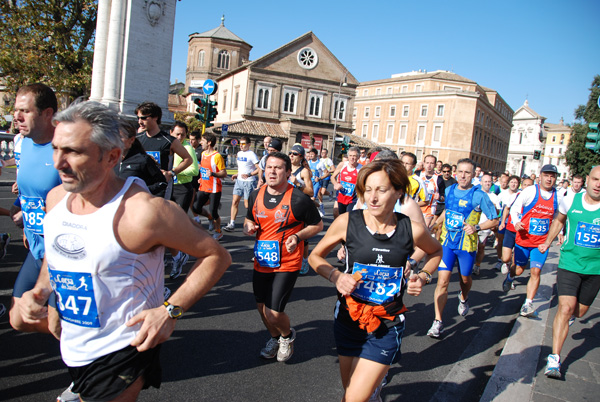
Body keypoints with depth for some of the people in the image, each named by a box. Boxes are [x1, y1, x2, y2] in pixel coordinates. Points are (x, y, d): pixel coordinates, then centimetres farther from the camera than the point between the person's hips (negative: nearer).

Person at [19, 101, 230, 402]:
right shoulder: (56, 198, -3)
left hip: (120, 354, -7)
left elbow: (217, 256, -19)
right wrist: (40, 290, -2)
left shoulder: (143, 211, -27)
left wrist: (171, 310, -26)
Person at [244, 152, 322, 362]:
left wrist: (297, 236, -17)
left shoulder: (299, 199, -13)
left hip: (287, 264, -5)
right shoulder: (256, 195, 2)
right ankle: (274, 338, 47)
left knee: (273, 313, -10)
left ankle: (288, 335, 26)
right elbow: (249, 220, 18)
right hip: (262, 261, 6)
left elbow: (317, 225, -1)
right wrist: (248, 227, -5)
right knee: (261, 307, 16)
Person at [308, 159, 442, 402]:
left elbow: (436, 251, 13)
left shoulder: (412, 230, -10)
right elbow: (315, 256, 0)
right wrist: (335, 276, -17)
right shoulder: (347, 222, -13)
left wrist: (424, 277, -3)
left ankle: (375, 382, 28)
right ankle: (376, 380, 51)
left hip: (387, 327, -1)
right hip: (348, 320, 2)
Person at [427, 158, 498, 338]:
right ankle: (438, 322, -5)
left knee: (465, 278, 18)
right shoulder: (449, 190, 2)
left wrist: (476, 227, -20)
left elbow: (494, 220, -5)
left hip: (467, 244, -2)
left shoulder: (479, 196, -11)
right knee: (443, 280, -8)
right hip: (447, 242, 2)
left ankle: (463, 298, 54)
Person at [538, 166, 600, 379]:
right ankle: (554, 358, -8)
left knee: (580, 311, 16)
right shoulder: (570, 200, -6)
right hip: (569, 263, -1)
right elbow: (559, 220, 16)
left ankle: (570, 316, 54)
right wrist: (547, 242, 20)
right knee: (565, 307, -14)